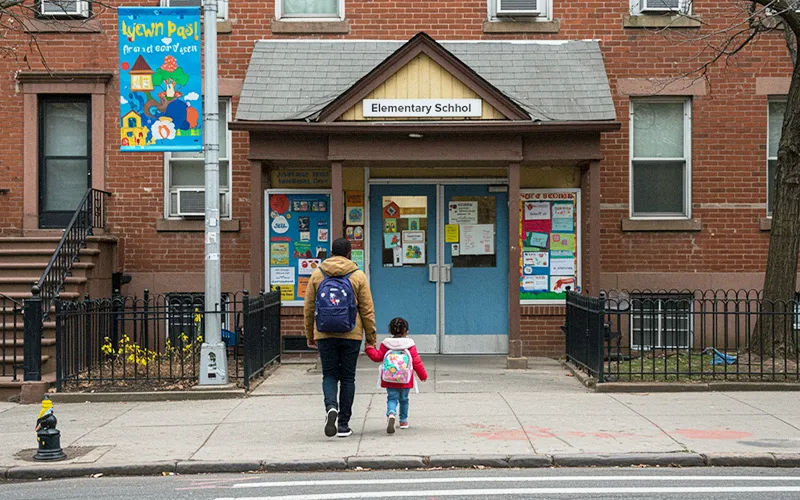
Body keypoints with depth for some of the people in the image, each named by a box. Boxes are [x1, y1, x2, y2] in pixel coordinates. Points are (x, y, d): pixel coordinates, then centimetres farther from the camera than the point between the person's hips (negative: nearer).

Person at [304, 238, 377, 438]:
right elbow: (367, 310, -1)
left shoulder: (317, 274, 4)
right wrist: (370, 337, 6)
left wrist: (310, 335, 16)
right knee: (347, 377, 8)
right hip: (351, 335, -1)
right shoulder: (358, 276, -1)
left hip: (324, 334, 1)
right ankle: (343, 424, 10)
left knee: (329, 375, 10)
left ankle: (331, 407, -19)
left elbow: (308, 308, 7)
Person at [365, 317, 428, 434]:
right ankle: (403, 421, 24)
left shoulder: (386, 344, 0)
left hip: (389, 380, 0)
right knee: (403, 399, 17)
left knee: (392, 398, 2)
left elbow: (377, 357, 0)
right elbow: (416, 361, -1)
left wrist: (369, 348, 12)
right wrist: (423, 375, 9)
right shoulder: (410, 345, -2)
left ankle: (391, 414, -27)